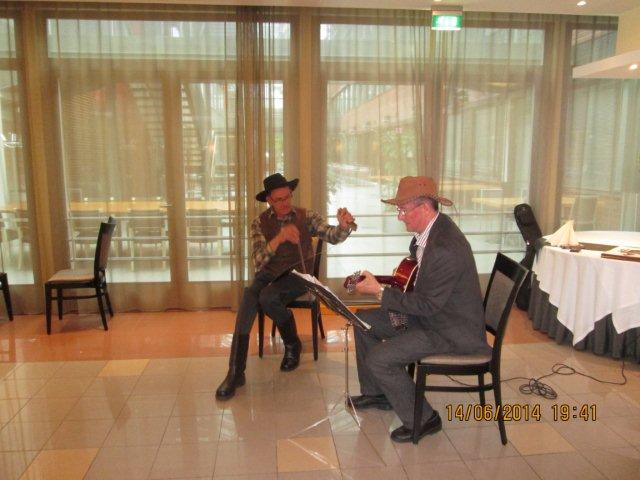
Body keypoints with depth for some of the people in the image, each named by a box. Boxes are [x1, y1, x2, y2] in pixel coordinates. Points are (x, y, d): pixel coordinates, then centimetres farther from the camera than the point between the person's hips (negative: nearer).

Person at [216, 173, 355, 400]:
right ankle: (235, 373, -27)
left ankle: (292, 345, -2)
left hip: (297, 274, -2)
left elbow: (333, 236, -13)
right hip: (269, 274, 2)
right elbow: (258, 261, -12)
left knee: (268, 297, -32)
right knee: (249, 296, -30)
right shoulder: (260, 223, 1)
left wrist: (344, 225, -36)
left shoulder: (306, 216, 1)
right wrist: (279, 238, -28)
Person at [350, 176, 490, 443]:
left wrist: (379, 291, -22)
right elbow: (413, 274, 16)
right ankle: (376, 393, 27)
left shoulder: (446, 248, -30)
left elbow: (429, 305, -27)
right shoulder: (428, 231, 0)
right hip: (429, 310, 10)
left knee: (378, 359, -17)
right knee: (363, 322, 10)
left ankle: (423, 419, 5)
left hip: (451, 330, -10)